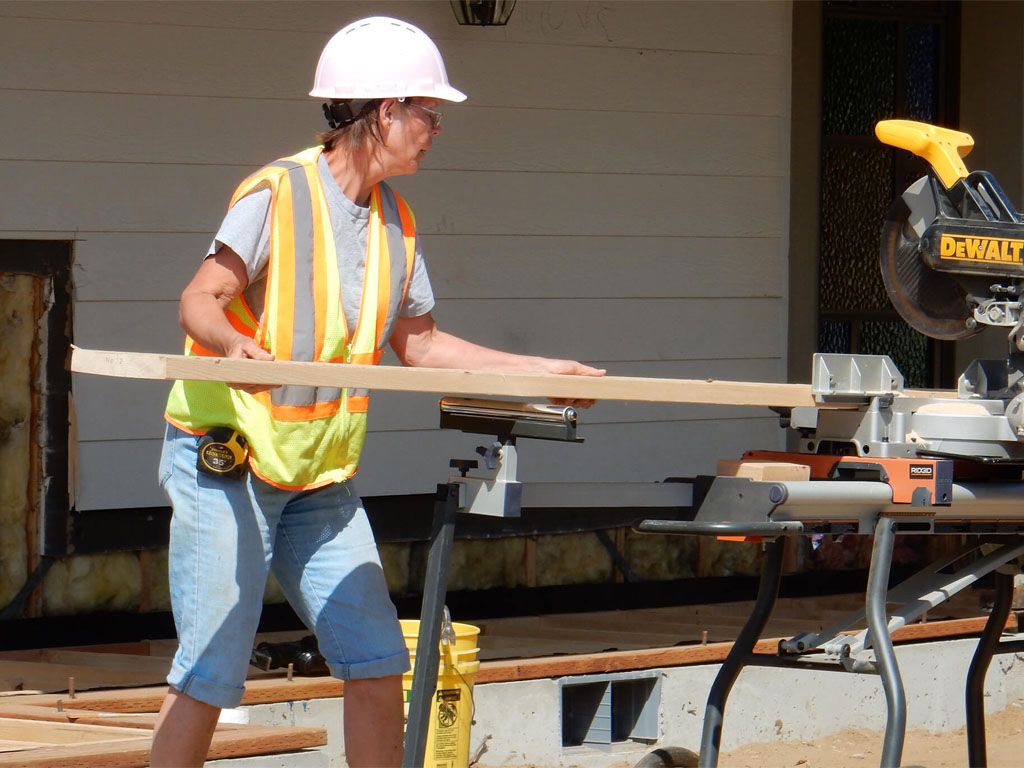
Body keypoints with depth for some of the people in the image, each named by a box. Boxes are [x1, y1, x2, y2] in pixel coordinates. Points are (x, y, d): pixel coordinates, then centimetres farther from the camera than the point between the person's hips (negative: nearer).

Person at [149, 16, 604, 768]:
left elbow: (420, 344, 19)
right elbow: (199, 300, -19)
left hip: (322, 476, 7)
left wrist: (543, 370, 19)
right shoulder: (277, 193, -13)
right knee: (209, 676, -9)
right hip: (226, 459, -7)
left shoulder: (396, 220, 11)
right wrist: (234, 343, -41)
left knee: (377, 663, -1)